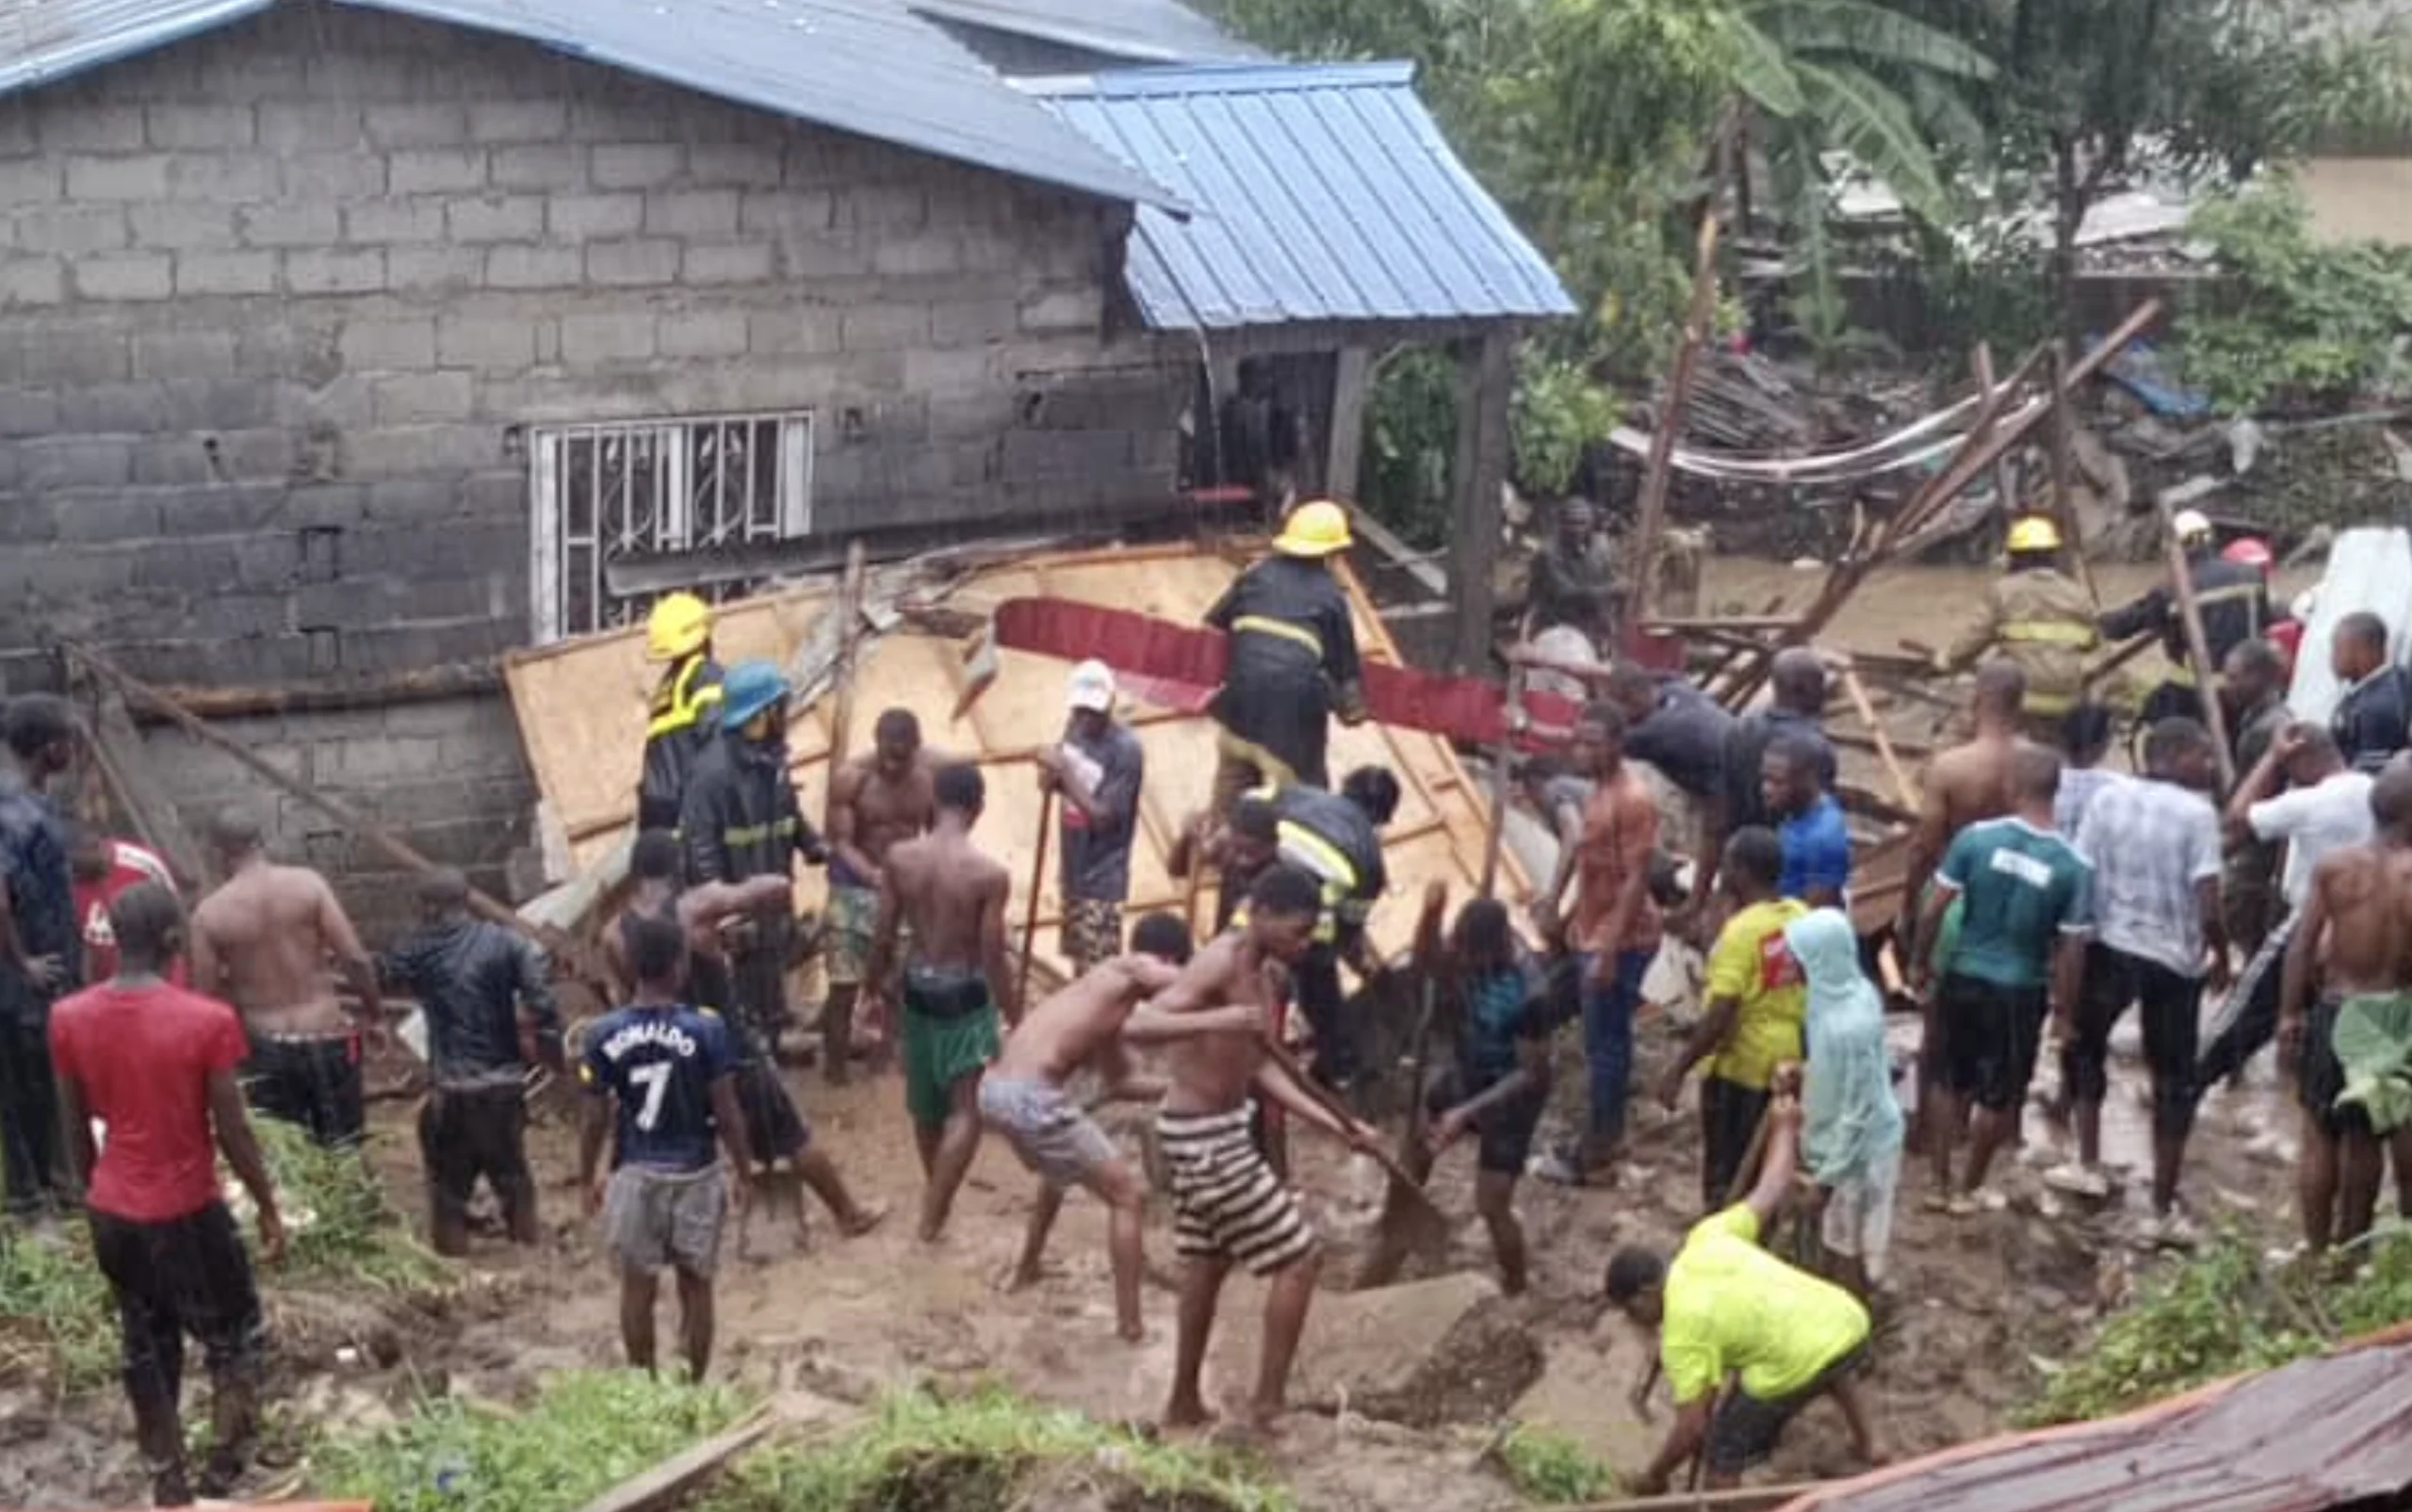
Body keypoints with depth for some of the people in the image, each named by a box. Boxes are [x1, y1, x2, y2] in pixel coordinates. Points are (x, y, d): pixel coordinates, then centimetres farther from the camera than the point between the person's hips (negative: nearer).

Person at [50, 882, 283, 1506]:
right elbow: (232, 1133, -14)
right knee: (236, 1339, 16)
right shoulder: (206, 1020, -21)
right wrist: (268, 1207, 0)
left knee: (144, 1348, 19)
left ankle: (168, 1482, 28)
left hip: (112, 1213, 5)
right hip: (187, 1214, -5)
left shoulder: (68, 1019, -7)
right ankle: (221, 1473, 17)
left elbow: (76, 1131, 4)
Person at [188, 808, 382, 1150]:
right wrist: (374, 1012, 4)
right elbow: (355, 958, -10)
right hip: (324, 1039, 0)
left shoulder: (209, 913, -6)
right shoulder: (307, 884, -8)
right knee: (342, 1150, 11)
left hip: (265, 1048, 0)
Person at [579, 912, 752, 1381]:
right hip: (695, 1174, -1)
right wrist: (743, 1171, 3)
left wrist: (588, 1177, 11)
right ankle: (694, 1388, 19)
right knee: (696, 1285, 12)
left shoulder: (605, 1033, -9)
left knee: (638, 1285, 14)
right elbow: (726, 1112, -10)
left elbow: (596, 1118, -3)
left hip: (634, 1174, 1)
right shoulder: (706, 1027, -15)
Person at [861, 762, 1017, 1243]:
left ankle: (936, 1199, 39)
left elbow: (884, 938, -1)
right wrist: (1017, 1022, -4)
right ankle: (932, 1214, -2)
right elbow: (994, 959, -15)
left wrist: (872, 994, 14)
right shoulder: (990, 874, -19)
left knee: (926, 1106, 21)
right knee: (967, 1110, 4)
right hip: (966, 995, -5)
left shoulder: (899, 858, -8)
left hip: (917, 989, 5)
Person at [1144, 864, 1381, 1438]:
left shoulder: (1259, 973, 7)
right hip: (1204, 1137, -10)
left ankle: (1185, 1405, 35)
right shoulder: (1220, 965, -22)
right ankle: (1266, 1407, 5)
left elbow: (1262, 1071, 12)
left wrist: (1336, 1127, 8)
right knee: (1299, 1258, -3)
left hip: (1218, 1131, 10)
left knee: (1209, 1261, 22)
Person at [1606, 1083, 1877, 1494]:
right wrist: (1784, 1127, 35)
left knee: (1722, 1455, 13)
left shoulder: (1682, 1332, -5)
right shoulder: (1706, 1238, 10)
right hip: (1847, 1322, 8)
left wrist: (1654, 1478, 9)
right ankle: (1866, 1444, 64)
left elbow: (1692, 1427, -6)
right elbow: (1770, 1191, 19)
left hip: (1799, 1364, -8)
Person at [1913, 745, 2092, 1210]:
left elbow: (1933, 910, -9)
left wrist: (1922, 964, 6)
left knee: (1949, 1083, 19)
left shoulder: (1975, 838, -12)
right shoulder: (2073, 866, -13)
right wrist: (2063, 1006, 3)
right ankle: (1967, 1190, 26)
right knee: (1998, 1098, 16)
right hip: (2022, 992, -1)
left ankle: (1940, 1185, 25)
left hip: (1964, 978, 1)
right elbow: (2072, 949, -10)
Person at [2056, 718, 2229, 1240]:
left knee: (2083, 1047, 28)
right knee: (2173, 1081, 10)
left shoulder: (2107, 798, -2)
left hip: (2109, 949, 3)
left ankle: (2088, 1166, 30)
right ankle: (2164, 1212, 13)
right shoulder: (2198, 813, -12)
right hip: (2174, 961, -3)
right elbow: (2208, 909, -17)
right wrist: (2221, 958, 2)